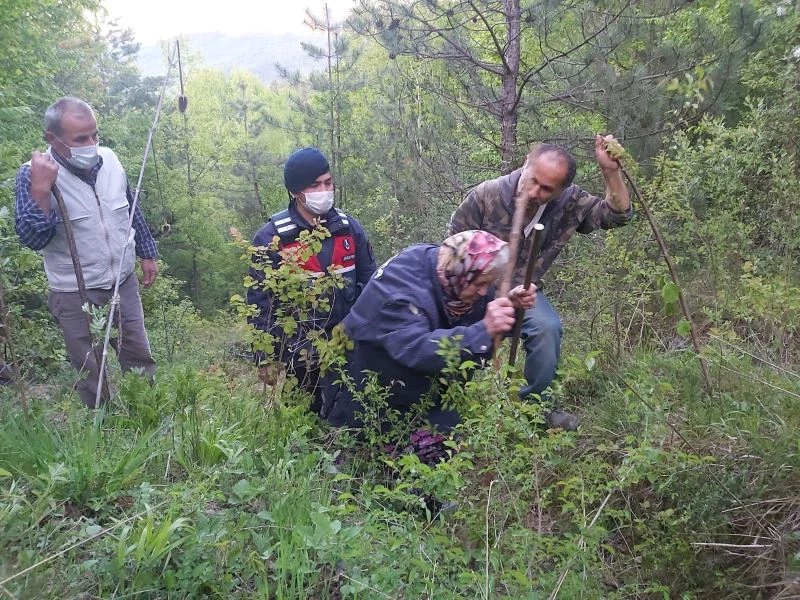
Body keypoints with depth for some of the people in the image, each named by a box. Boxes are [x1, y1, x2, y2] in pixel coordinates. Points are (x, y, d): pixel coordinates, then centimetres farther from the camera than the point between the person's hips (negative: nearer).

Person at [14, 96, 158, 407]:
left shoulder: (109, 159, -3)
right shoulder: (34, 175, -16)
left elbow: (131, 211, 12)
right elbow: (32, 239, -23)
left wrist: (147, 253, 17)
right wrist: (40, 190, -34)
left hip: (124, 283, 4)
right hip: (75, 295, -4)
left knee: (141, 361, 16)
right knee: (91, 375, 10)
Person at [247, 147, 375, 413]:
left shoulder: (349, 228, 2)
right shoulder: (271, 237, -8)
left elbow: (369, 285, 8)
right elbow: (259, 301, -6)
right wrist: (265, 358, -7)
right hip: (299, 355, -3)